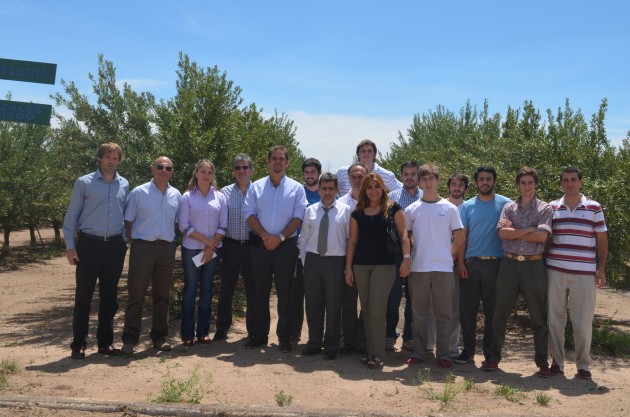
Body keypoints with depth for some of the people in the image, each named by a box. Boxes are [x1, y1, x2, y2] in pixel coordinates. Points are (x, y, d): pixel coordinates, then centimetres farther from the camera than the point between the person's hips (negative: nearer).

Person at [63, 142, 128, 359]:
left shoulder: (124, 185, 8)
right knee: (83, 295, 1)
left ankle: (105, 342, 21)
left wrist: (123, 242, 9)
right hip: (89, 244, -3)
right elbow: (71, 216, -1)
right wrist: (70, 246, -6)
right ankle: (78, 344, 11)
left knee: (109, 296, 10)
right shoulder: (84, 183, -2)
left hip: (115, 246, 3)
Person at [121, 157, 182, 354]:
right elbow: (128, 222, 0)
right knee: (136, 294, 0)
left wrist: (169, 239, 5)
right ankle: (130, 338, 9)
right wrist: (135, 241, -4)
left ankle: (159, 336, 21)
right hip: (143, 247, -4)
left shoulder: (176, 195, 8)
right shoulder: (139, 193, -3)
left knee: (162, 295, 11)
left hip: (167, 249, 4)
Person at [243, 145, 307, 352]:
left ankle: (284, 337, 12)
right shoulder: (256, 187, 7)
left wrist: (280, 238, -13)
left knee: (284, 292, 3)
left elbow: (298, 217, -3)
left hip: (286, 245, -1)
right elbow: (249, 214, 1)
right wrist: (265, 236, -12)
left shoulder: (296, 188, 4)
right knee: (260, 291, 8)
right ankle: (259, 335, 18)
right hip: (260, 244, 2)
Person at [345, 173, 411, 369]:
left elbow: (403, 235, -2)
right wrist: (348, 267, 6)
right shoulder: (358, 213, 11)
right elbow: (352, 241, 11)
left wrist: (406, 257, -16)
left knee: (377, 309, -7)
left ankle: (377, 354, 2)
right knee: (366, 309, 7)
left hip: (384, 264, -4)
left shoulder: (393, 208, 2)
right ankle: (370, 351, 17)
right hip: (361, 265, 4)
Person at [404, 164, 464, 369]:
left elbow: (459, 237, 8)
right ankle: (418, 353, 16)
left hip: (443, 268, 0)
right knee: (419, 313, 7)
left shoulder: (450, 208, 3)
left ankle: (443, 354, 12)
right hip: (418, 268, 1)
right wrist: (409, 257, 4)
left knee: (444, 314, 3)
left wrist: (449, 254, 4)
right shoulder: (411, 210, 5)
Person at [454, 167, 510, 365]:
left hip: (496, 263, -1)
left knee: (493, 311, 6)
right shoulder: (467, 206, 8)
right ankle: (468, 350, 15)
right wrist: (460, 262, -2)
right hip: (470, 263, 2)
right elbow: (462, 236, 5)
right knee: (467, 309, 4)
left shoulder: (505, 204, 4)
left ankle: (490, 352, 17)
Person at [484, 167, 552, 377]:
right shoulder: (508, 207, 9)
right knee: (500, 314, 6)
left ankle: (542, 363, 16)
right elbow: (502, 233, -5)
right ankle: (493, 357, 16)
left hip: (534, 265, -2)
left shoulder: (544, 208, 4)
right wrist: (529, 229, -9)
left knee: (539, 318, 5)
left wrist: (513, 230, -6)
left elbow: (541, 236, -11)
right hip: (510, 264, 2)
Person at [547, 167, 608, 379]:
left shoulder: (594, 207, 6)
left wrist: (601, 269, 3)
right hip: (556, 271, 1)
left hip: (585, 273, -1)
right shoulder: (552, 208, 8)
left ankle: (583, 364, 17)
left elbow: (602, 240, 8)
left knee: (583, 321, 2)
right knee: (554, 318, 5)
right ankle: (557, 361, 17)